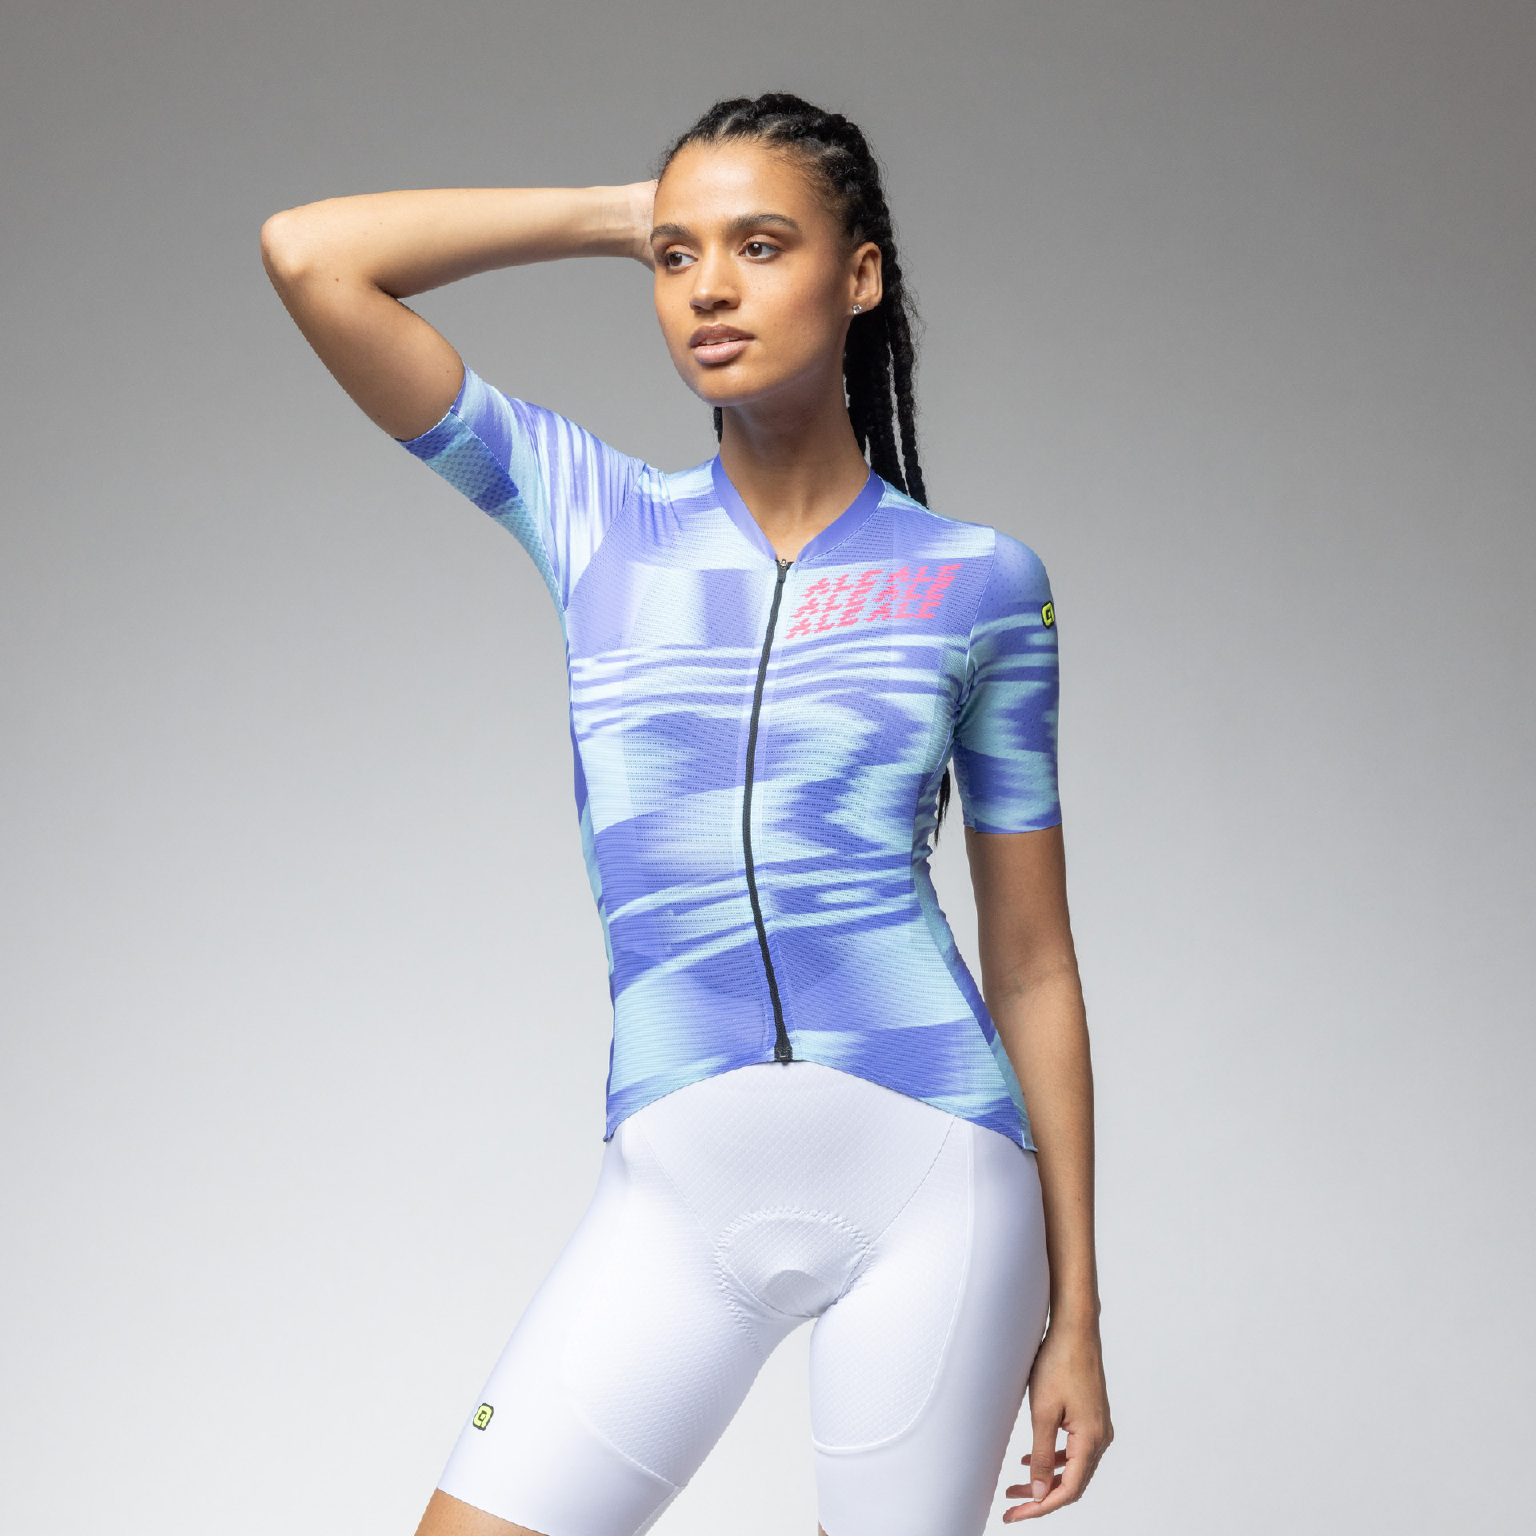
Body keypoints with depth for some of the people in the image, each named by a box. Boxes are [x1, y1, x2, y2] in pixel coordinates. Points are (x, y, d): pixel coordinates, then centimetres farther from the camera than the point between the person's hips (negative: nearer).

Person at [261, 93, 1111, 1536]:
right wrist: (624, 213, 6)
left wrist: (1073, 1311, 6)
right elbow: (309, 254, 2)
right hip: (680, 1193, 2)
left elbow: (1032, 965, 7)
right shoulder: (596, 520, 8)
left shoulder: (978, 582, 4)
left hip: (929, 1173, -1)